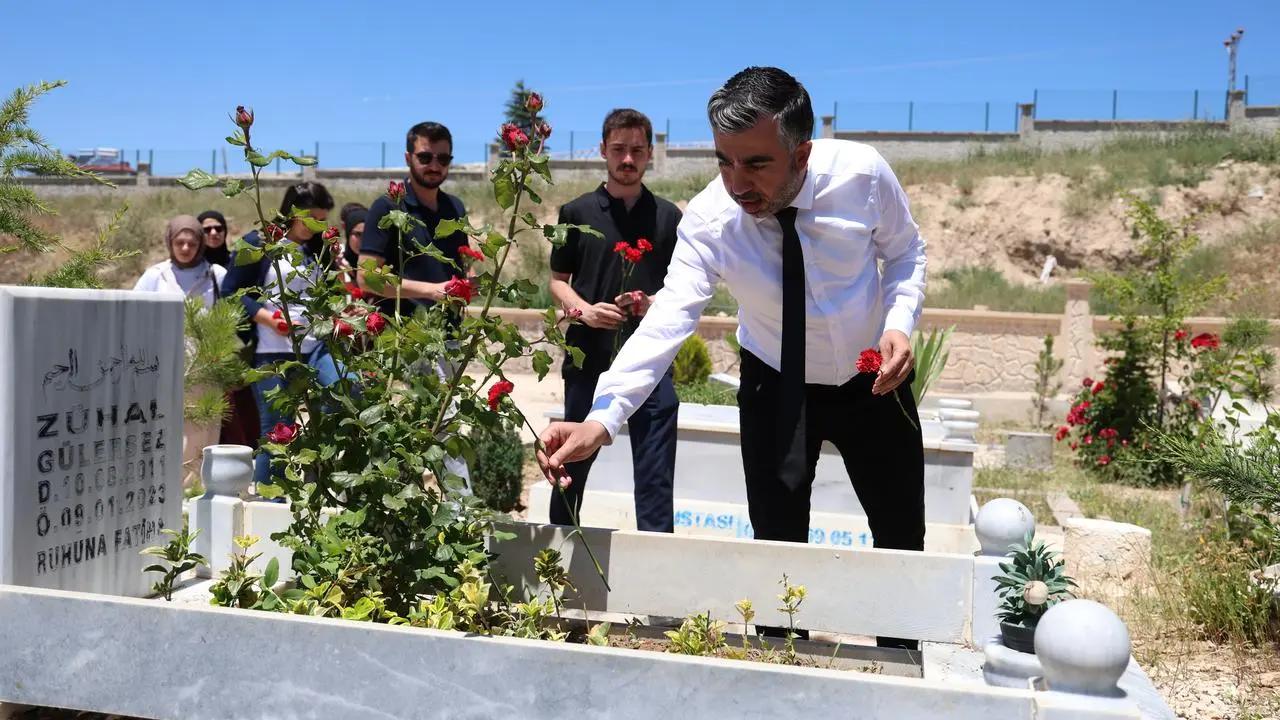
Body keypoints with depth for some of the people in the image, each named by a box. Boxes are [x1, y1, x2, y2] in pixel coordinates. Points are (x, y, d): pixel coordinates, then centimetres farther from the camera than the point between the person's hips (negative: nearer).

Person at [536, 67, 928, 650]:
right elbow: (668, 318, -37)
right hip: (776, 386, -1)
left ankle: (900, 662, 34)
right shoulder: (708, 220, -27)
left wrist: (900, 321, -26)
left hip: (873, 379, 1)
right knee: (777, 541, 1)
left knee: (902, 536, 10)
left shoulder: (862, 173, -25)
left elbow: (905, 252, -7)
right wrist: (602, 419, -50)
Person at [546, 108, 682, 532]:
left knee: (656, 466, 0)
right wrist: (584, 310, -11)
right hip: (589, 355, 0)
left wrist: (656, 302, -12)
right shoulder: (577, 212, 6)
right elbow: (558, 281, 9)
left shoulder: (668, 216, 7)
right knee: (574, 459, 12)